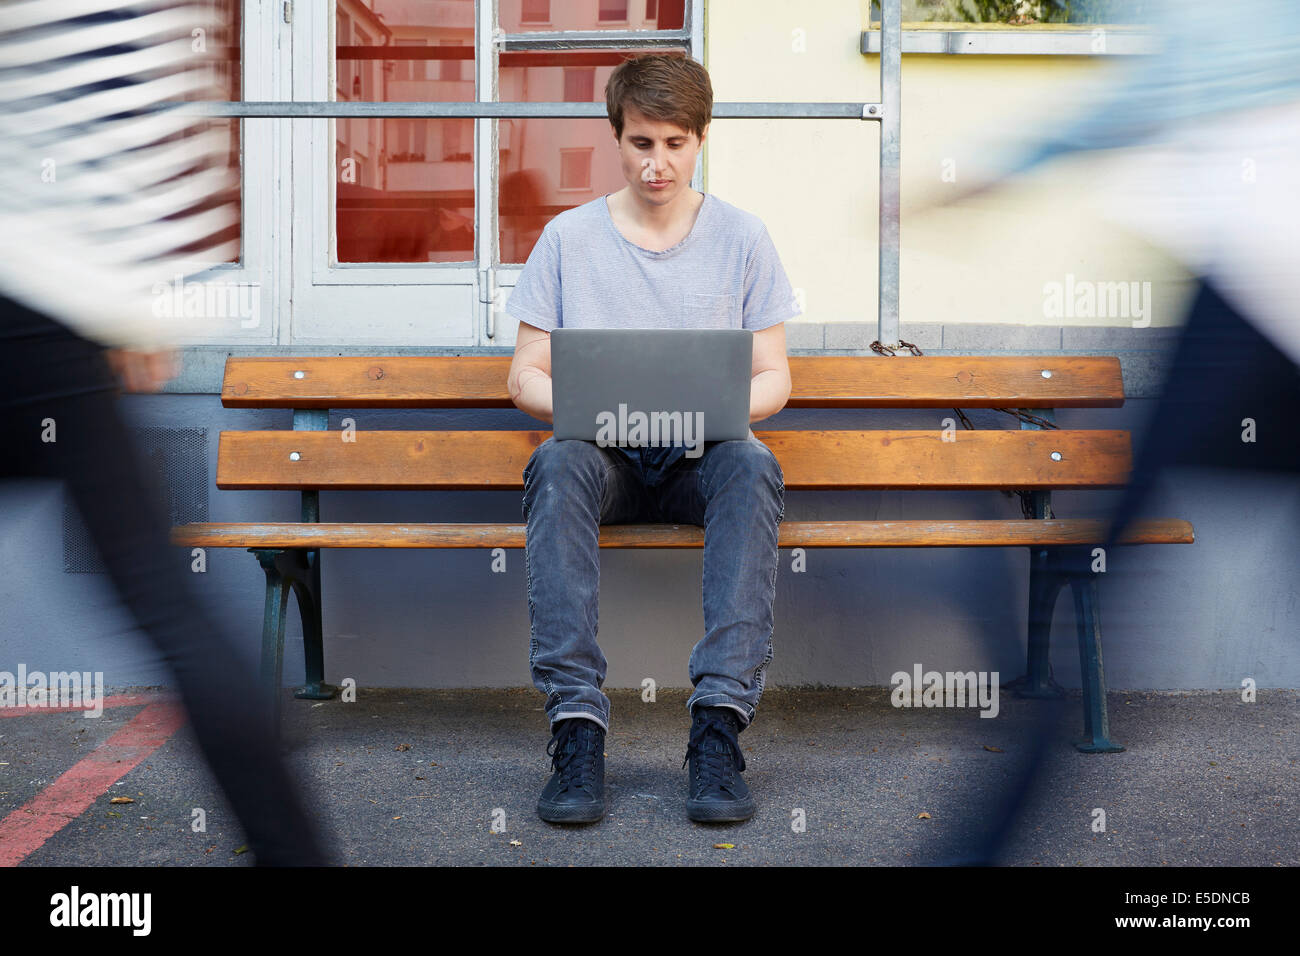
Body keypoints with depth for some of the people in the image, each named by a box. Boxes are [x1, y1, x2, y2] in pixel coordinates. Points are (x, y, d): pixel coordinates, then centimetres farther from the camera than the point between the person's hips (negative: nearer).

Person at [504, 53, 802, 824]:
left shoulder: (743, 237, 8)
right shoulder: (568, 238, 7)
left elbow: (774, 377, 5)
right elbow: (525, 374, 6)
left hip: (704, 457, 0)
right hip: (602, 453, 0)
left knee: (754, 465, -35)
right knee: (557, 464, -35)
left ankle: (720, 720, -41)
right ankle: (577, 720, -41)